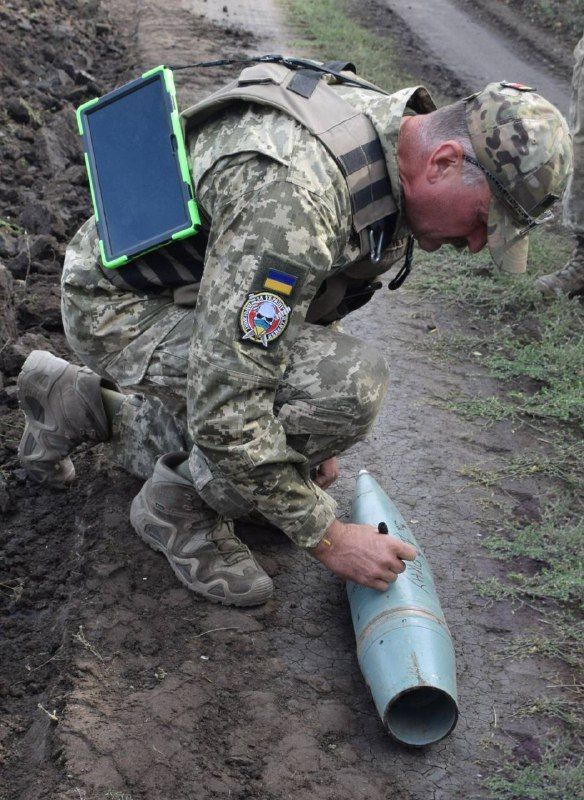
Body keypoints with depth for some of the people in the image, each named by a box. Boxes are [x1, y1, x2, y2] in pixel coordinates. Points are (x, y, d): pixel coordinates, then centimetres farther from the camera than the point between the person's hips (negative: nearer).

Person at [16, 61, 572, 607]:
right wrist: (327, 538, -26)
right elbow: (226, 406, -36)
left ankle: (79, 403, 25)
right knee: (348, 381, -29)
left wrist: (307, 433, 14)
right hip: (119, 308, -9)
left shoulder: (390, 134, -6)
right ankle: (180, 507, -5)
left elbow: (315, 298, 11)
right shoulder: (292, 193, -37)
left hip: (190, 296, 9)